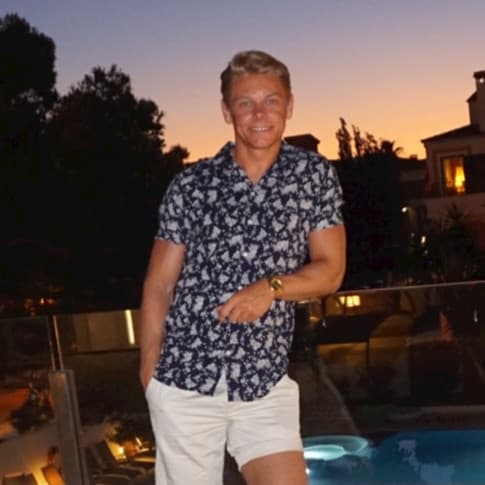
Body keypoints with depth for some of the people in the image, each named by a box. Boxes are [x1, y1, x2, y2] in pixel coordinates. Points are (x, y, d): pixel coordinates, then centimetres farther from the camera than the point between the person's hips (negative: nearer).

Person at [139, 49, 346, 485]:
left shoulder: (315, 175, 2)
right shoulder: (191, 185, -1)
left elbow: (330, 271, 2)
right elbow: (158, 285, 3)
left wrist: (271, 287, -16)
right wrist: (149, 372, 1)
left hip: (266, 381, 1)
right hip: (184, 379, -1)